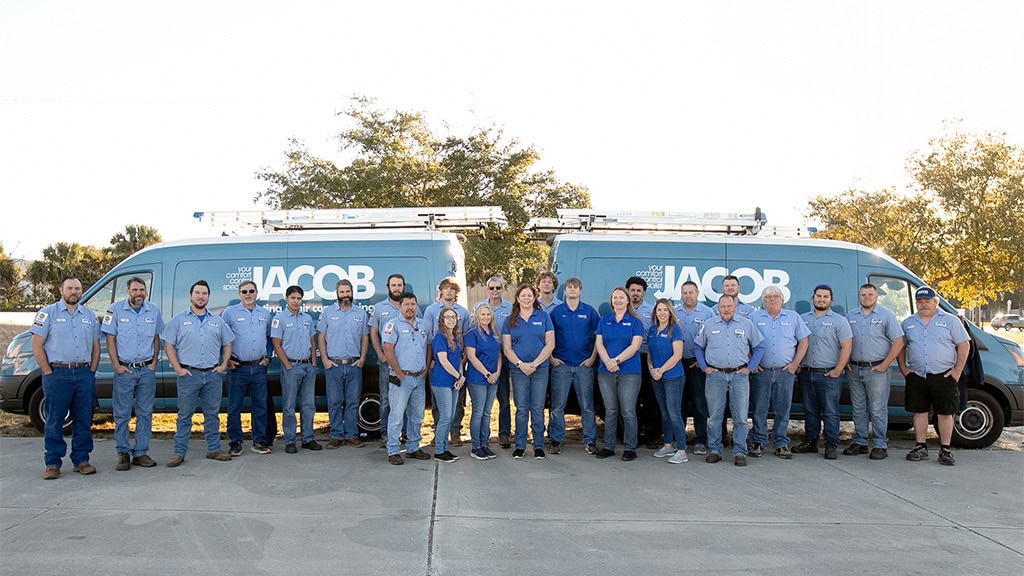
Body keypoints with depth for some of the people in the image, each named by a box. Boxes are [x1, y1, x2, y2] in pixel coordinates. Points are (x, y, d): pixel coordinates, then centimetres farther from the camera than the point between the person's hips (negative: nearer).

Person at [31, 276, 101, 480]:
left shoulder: (89, 316, 14)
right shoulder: (48, 313, 2)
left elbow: (95, 347, 17)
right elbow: (36, 345, -3)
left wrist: (91, 372, 6)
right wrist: (48, 372, -8)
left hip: (84, 374, 4)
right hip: (57, 374, -4)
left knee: (83, 420, 6)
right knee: (54, 420, -1)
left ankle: (81, 460, 14)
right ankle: (52, 463, 7)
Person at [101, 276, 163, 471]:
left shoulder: (154, 310, 5)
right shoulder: (116, 309, -2)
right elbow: (110, 339, -2)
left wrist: (154, 362, 3)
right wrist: (116, 365, -8)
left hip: (147, 369, 3)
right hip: (124, 369, -2)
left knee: (145, 413, 6)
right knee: (122, 414, 1)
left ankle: (141, 452, 13)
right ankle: (123, 453, 9)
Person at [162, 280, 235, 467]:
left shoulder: (217, 321, 13)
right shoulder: (179, 319, 4)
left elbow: (227, 344, 18)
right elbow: (168, 345, 1)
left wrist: (224, 364, 5)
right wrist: (178, 368, -7)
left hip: (213, 374, 3)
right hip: (189, 374, -3)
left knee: (212, 414, 9)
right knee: (184, 415, 2)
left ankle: (214, 449, 17)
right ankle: (179, 452, 9)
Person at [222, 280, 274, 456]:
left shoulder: (264, 314, 12)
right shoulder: (230, 312, 1)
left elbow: (270, 337, 20)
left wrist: (268, 357, 9)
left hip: (259, 367, 3)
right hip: (237, 367, -3)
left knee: (260, 406, 6)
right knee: (234, 407, 1)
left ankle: (259, 441, 14)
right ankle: (235, 443, 10)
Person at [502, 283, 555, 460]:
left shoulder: (543, 317, 4)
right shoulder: (511, 321, 7)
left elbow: (550, 344, -2)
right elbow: (506, 348, 2)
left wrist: (534, 363, -10)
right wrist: (520, 364, -12)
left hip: (540, 369, -1)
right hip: (518, 370, 1)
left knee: (537, 409, 1)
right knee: (521, 409, 3)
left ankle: (539, 446, 10)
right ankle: (520, 446, 11)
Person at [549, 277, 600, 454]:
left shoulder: (589, 311, 5)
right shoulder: (556, 311, 5)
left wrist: (592, 357, -2)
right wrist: (551, 358, -2)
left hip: (584, 365, 0)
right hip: (561, 365, 0)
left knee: (587, 405, 4)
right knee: (557, 405, 2)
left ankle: (590, 441, 11)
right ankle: (556, 440, 11)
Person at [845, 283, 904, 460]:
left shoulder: (886, 315, -2)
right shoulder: (851, 316, 12)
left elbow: (898, 342, -5)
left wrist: (884, 365, -10)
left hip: (876, 370, -5)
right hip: (855, 369, 5)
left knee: (878, 410, -3)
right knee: (858, 409, 10)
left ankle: (880, 445, 5)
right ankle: (860, 442, 19)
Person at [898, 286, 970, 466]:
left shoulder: (950, 320, 2)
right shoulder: (908, 323, 11)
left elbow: (964, 345, 0)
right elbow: (900, 347, 18)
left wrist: (957, 371, -6)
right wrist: (903, 368, 6)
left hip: (944, 376, -3)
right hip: (916, 376, 3)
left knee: (945, 413, 1)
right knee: (919, 412, 7)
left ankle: (945, 450, 9)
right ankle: (921, 448, 15)